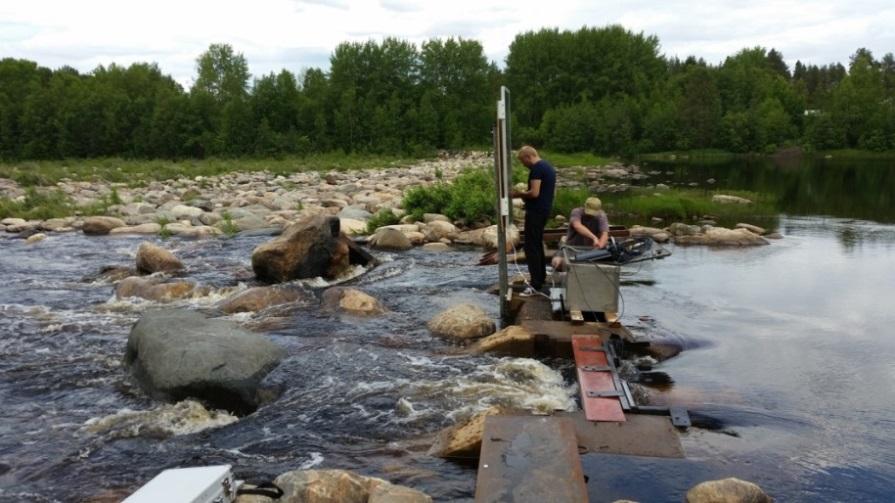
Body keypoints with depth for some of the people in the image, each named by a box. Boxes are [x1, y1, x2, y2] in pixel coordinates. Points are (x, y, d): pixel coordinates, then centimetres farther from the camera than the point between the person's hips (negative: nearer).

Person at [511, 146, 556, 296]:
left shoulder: (536, 168, -16)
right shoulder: (548, 166, 15)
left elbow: (534, 193, -24)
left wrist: (520, 194, -7)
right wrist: (525, 195, 15)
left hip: (536, 211, -10)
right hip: (544, 210, 10)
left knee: (531, 247, -8)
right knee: (537, 244, 20)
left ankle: (536, 285, -8)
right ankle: (541, 277, 27)